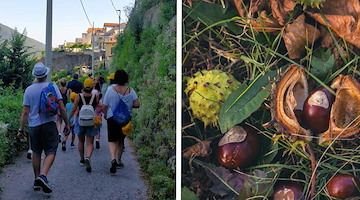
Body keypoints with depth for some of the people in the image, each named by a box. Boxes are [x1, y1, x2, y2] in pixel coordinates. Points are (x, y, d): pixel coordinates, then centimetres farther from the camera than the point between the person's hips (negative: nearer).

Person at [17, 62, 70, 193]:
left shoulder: (29, 90, 1)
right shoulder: (52, 87, -5)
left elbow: (25, 113, 0)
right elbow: (61, 108, -6)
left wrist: (21, 129, 8)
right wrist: (67, 124, 3)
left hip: (33, 126, 3)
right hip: (49, 124, -3)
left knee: (36, 153, 15)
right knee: (50, 152, 2)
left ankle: (37, 181, 21)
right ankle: (43, 176, -20)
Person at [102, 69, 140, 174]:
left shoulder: (110, 89, -9)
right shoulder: (130, 90, -4)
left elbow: (104, 106, -6)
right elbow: (137, 104, -9)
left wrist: (105, 115, 13)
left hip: (112, 118, -3)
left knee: (112, 140, -1)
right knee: (121, 140, 19)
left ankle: (113, 159, -25)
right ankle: (118, 161, 29)